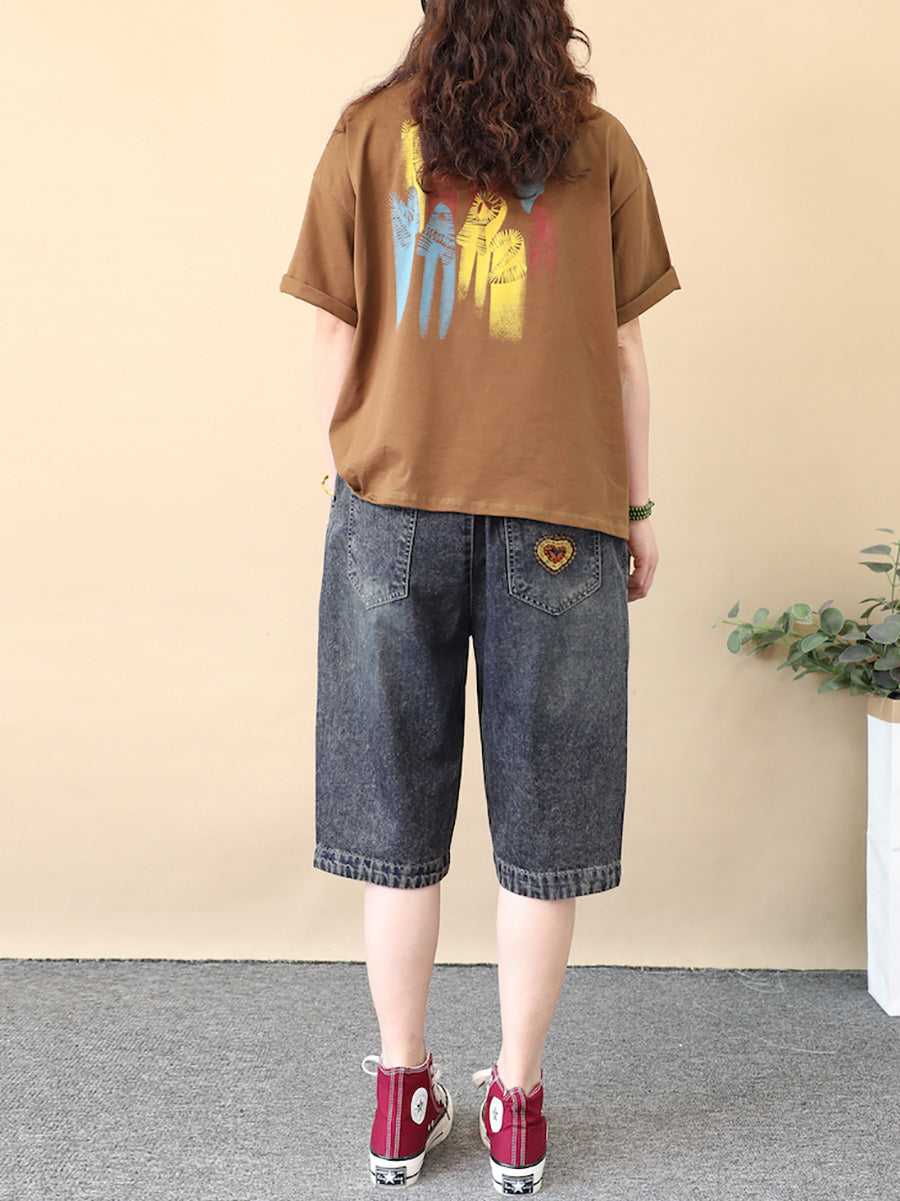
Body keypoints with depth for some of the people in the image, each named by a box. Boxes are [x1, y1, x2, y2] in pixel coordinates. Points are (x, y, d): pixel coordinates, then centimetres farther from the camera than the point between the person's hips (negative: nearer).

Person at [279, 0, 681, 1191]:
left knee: (397, 818, 10)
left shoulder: (368, 131, 5)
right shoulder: (599, 145, 5)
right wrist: (638, 508, 13)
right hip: (561, 516, 0)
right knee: (541, 826, 9)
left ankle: (403, 1096, 22)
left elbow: (338, 342, 3)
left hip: (396, 510, 1)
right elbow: (624, 351, 5)